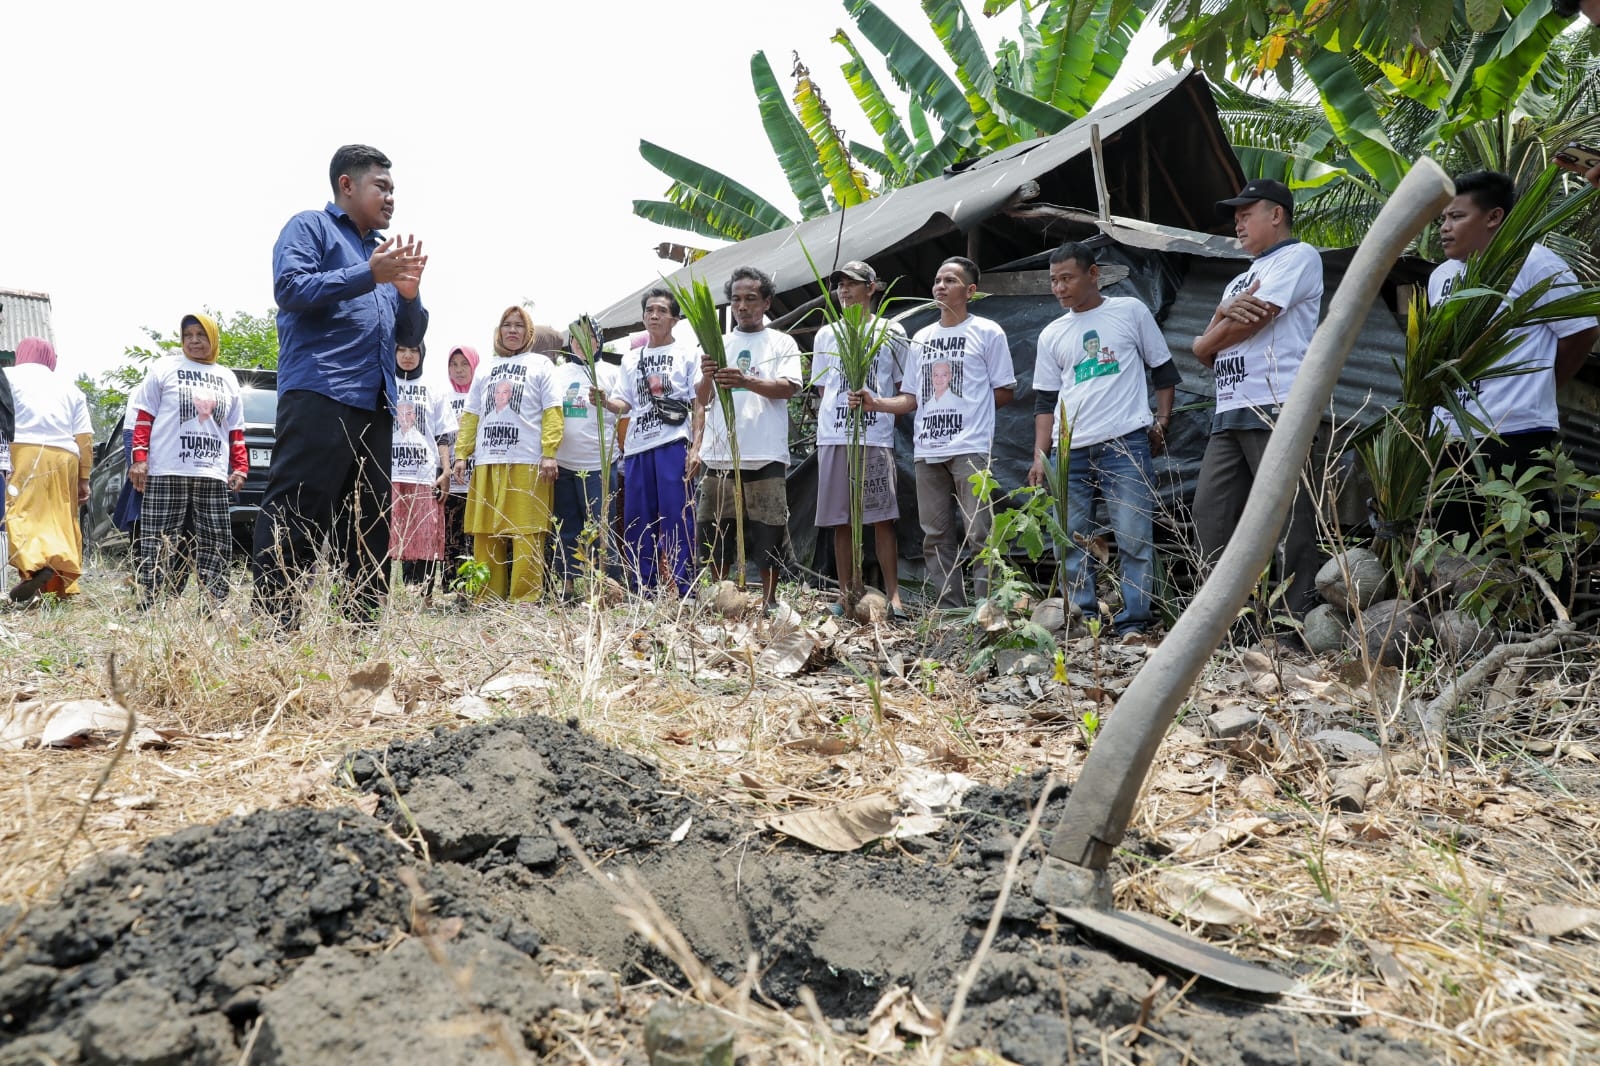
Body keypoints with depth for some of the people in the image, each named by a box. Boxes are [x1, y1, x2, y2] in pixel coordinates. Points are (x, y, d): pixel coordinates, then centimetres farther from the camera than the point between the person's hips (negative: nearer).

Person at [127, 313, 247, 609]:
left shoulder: (228, 379, 18)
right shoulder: (164, 370, 9)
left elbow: (236, 430, 18)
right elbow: (144, 418, 5)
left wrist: (240, 468, 9)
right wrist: (138, 459, -5)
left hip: (213, 476, 3)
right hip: (166, 474, -3)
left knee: (216, 543, 1)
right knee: (160, 545, -3)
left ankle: (215, 607, 4)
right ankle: (151, 609, -2)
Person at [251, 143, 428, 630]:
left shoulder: (385, 248, 28)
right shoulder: (310, 227, 8)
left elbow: (411, 335, 24)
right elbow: (290, 288, -10)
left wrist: (408, 292, 3)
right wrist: (369, 274, -13)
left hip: (376, 406, 8)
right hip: (319, 396, -8)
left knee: (371, 529, 7)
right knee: (295, 518, -12)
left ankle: (363, 627, 11)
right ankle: (274, 624, -12)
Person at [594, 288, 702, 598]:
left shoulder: (688, 353, 6)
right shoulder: (631, 359, 18)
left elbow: (698, 405, 1)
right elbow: (625, 405, 14)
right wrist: (606, 401, -9)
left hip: (674, 446, -5)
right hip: (637, 448, 5)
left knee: (676, 520, -7)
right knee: (637, 524, 6)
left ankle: (682, 593, -2)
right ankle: (643, 595, 14)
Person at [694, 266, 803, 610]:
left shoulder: (782, 343, 7)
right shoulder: (718, 345, 15)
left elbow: (787, 388, -9)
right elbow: (702, 400, 9)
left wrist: (746, 381, -27)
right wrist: (706, 377, -14)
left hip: (766, 457, -3)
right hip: (719, 456, 3)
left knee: (768, 533, 0)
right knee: (714, 530, 5)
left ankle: (769, 601, 11)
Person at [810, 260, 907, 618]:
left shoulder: (891, 332, 7)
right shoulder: (826, 335, 15)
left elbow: (903, 387, 9)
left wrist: (876, 404, -2)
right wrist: (844, 405, 5)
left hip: (876, 437, -3)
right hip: (833, 437, 3)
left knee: (882, 518, -6)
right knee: (840, 520, 5)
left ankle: (893, 595, -3)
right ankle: (846, 595, 11)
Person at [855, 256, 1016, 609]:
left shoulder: (987, 332, 4)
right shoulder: (921, 338, 18)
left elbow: (1004, 391, 5)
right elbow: (912, 399, 15)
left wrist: (969, 404, 2)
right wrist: (876, 402, 0)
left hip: (971, 449, -5)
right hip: (927, 451, 6)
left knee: (978, 534, -9)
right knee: (936, 537, 6)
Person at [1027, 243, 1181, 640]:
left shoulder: (1131, 311, 7)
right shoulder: (1052, 335, 15)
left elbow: (1164, 370, 12)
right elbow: (1045, 401, 15)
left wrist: (1161, 421, 3)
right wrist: (1040, 454, 6)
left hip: (1125, 444, -3)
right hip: (1069, 452, 4)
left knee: (1134, 538, -7)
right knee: (1070, 543, 3)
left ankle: (1133, 623, -1)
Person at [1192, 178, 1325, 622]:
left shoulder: (1298, 256, 4)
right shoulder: (1239, 281, 29)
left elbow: (1254, 321, -9)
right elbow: (1207, 353, 18)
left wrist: (1205, 341, 9)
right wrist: (1224, 312, -2)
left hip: (1276, 407, -8)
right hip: (1229, 414, 8)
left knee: (1289, 520, -9)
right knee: (1209, 512, 0)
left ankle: (1304, 621, -6)